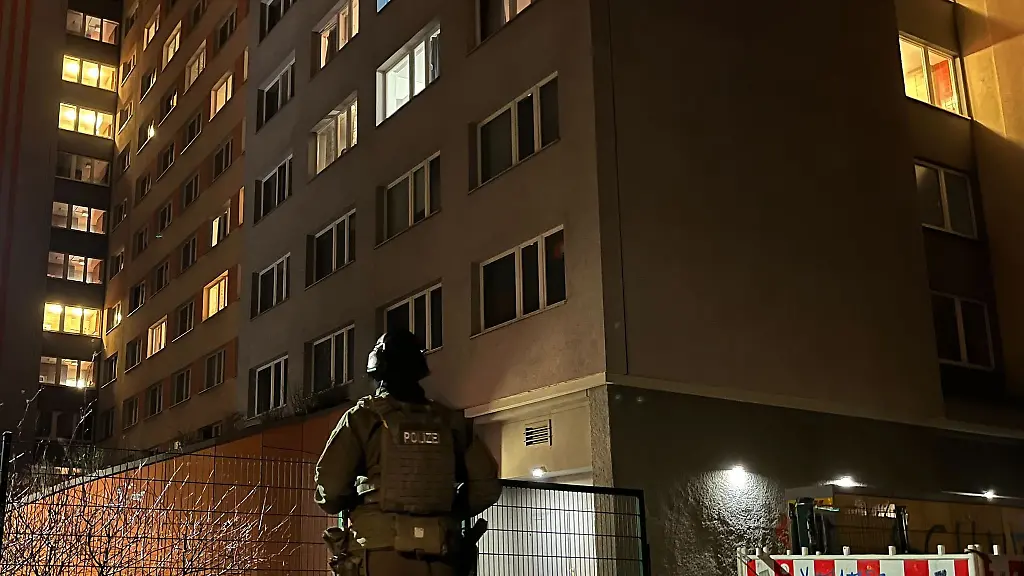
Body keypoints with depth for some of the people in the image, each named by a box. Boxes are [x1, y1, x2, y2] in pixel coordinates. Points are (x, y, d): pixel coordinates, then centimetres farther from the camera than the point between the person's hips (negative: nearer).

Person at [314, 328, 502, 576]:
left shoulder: (365, 418, 0)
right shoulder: (449, 421, 9)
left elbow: (329, 486, -8)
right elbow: (486, 486, 4)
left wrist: (350, 507, 13)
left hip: (379, 555, -3)